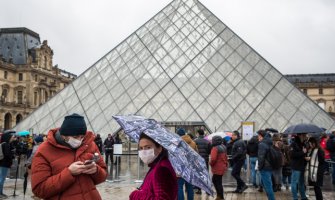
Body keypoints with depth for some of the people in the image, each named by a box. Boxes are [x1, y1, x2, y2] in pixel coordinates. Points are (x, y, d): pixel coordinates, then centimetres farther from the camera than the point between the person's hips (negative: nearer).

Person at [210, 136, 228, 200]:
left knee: (218, 182, 0)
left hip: (218, 168, -9)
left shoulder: (215, 148, -19)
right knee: (214, 180, 19)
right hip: (222, 167, 9)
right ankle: (219, 195, 24)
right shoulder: (223, 147, 10)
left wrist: (211, 163, -9)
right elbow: (225, 157, 18)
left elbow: (213, 159, -28)